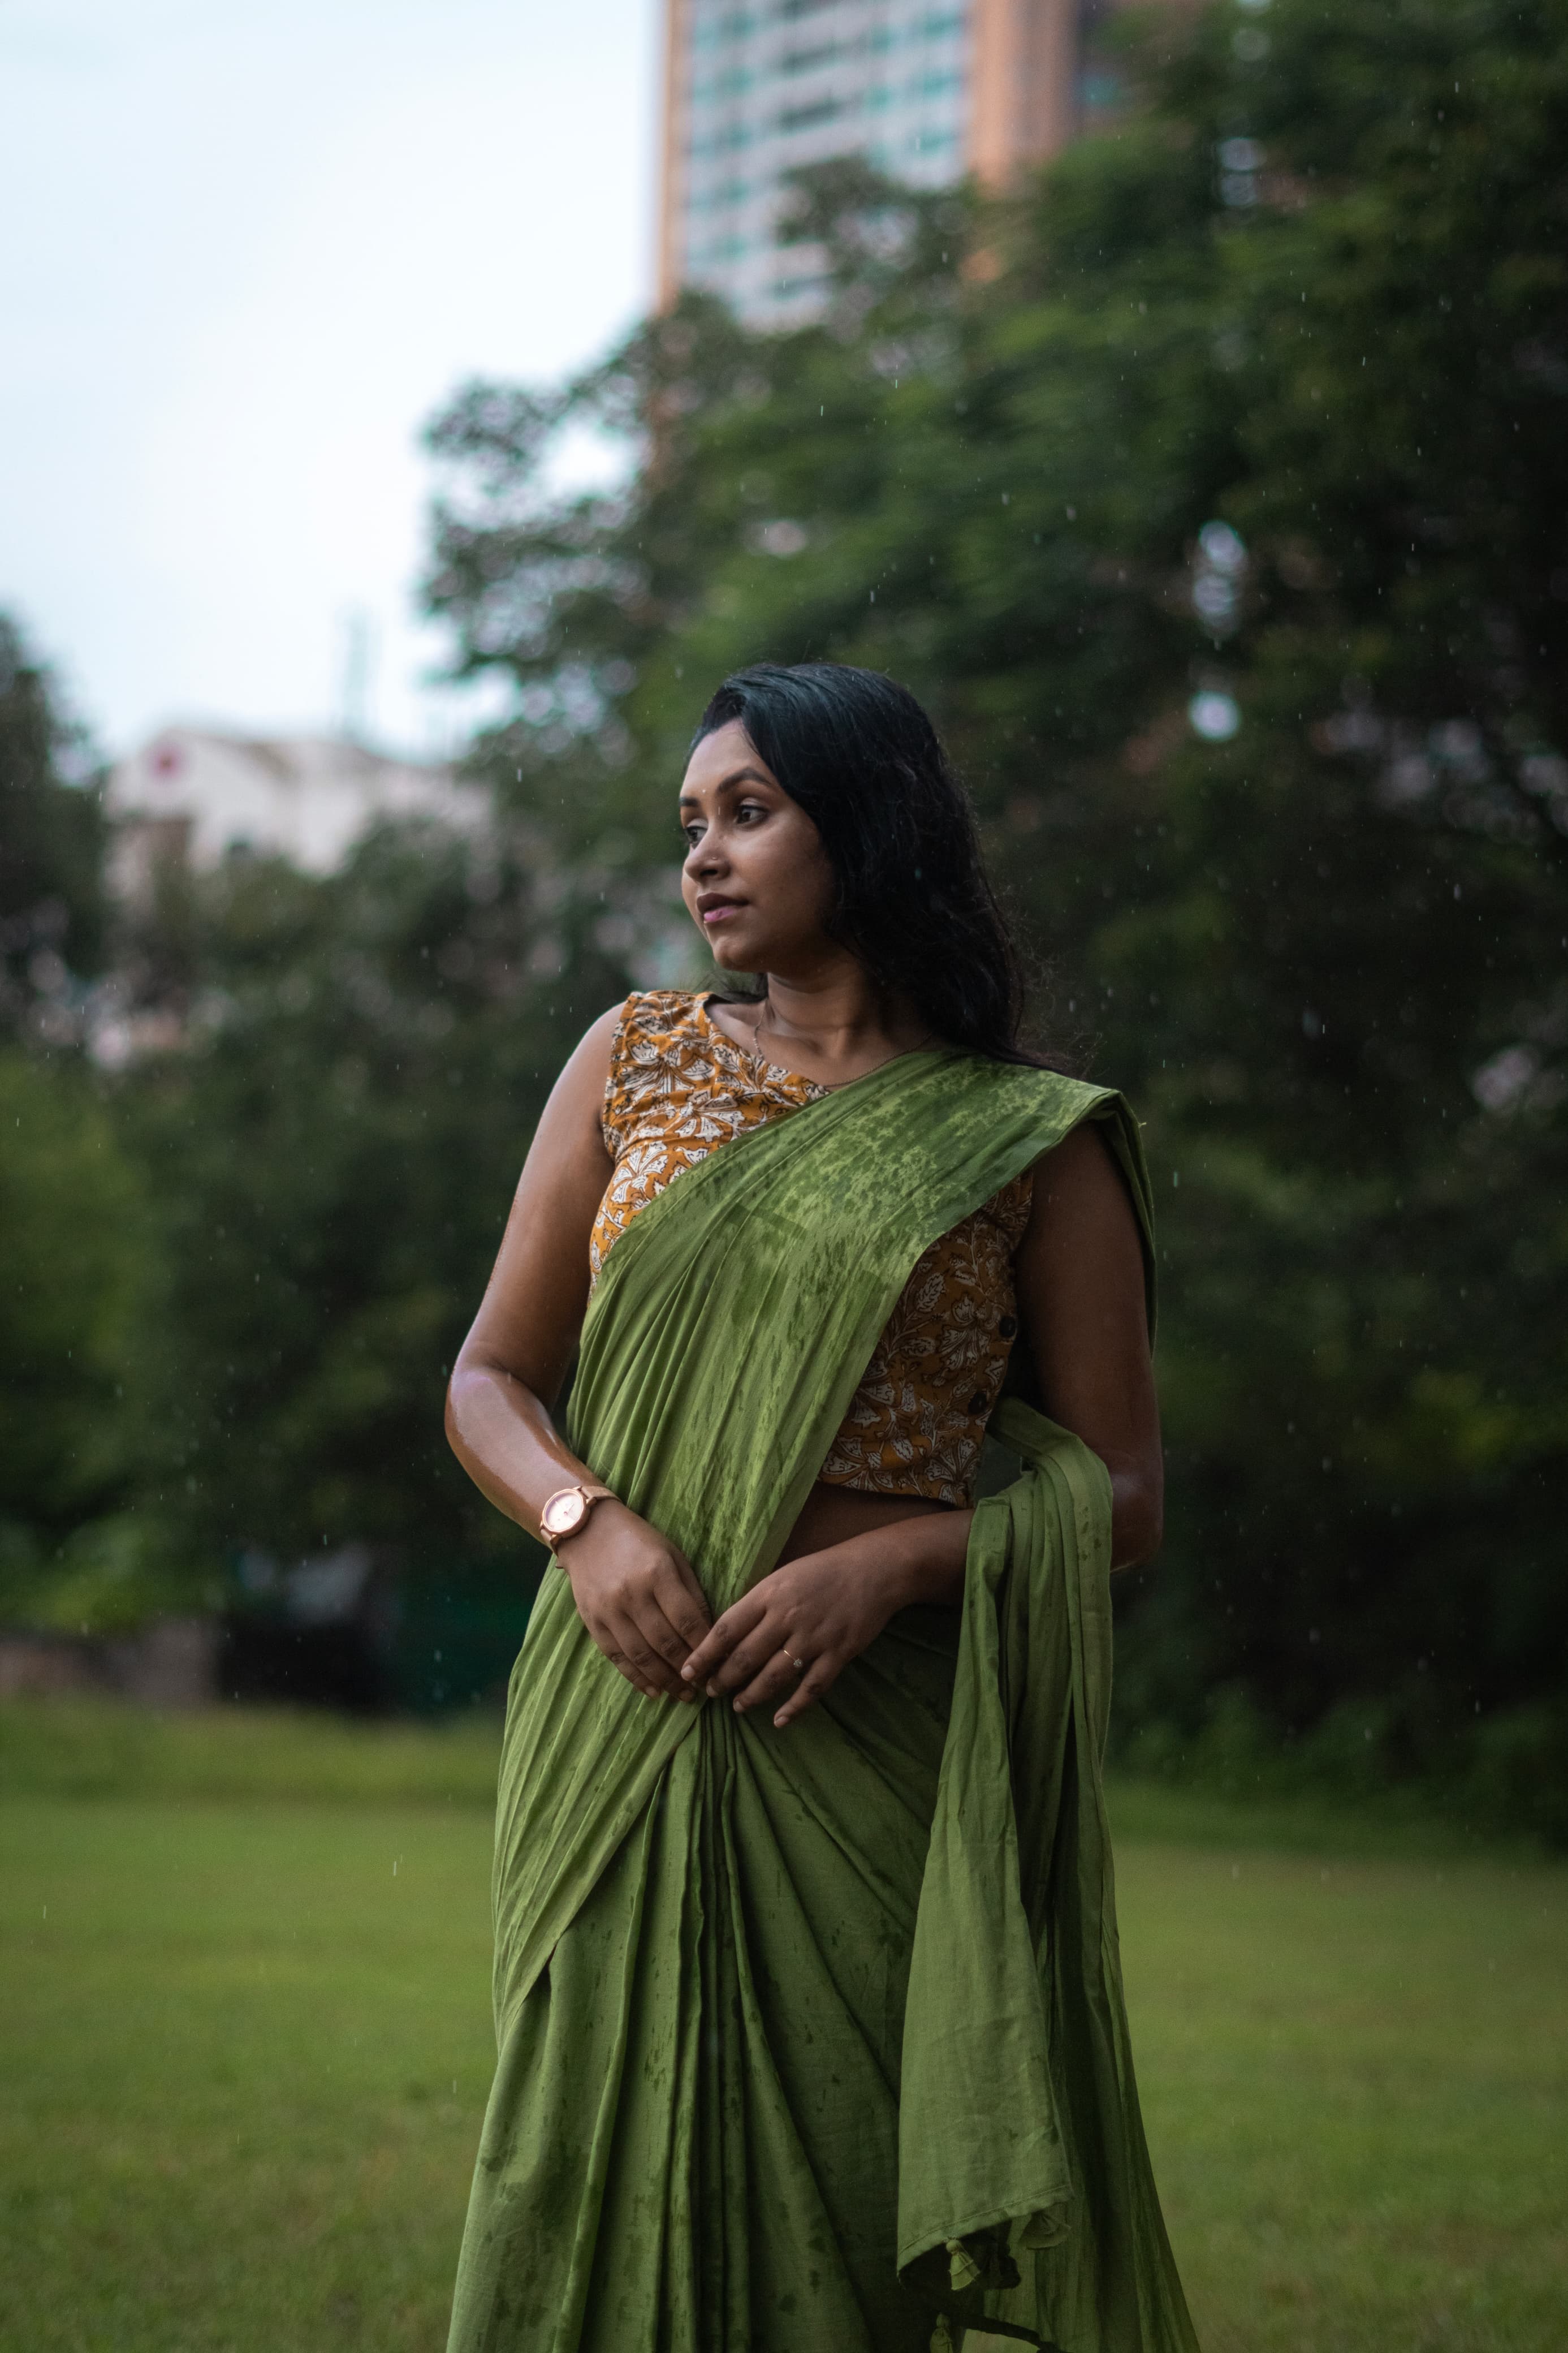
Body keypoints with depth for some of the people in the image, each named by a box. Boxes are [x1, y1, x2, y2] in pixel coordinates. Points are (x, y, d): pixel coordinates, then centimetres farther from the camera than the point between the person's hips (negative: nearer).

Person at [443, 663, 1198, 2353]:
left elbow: (1118, 1498, 3)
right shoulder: (635, 1060, 11)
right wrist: (589, 1521, -9)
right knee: (590, 2174, -1)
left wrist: (894, 1561, -14)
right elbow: (490, 1380, 12)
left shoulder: (1030, 1142, 3)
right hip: (622, 1717, 2)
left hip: (875, 1744, -2)